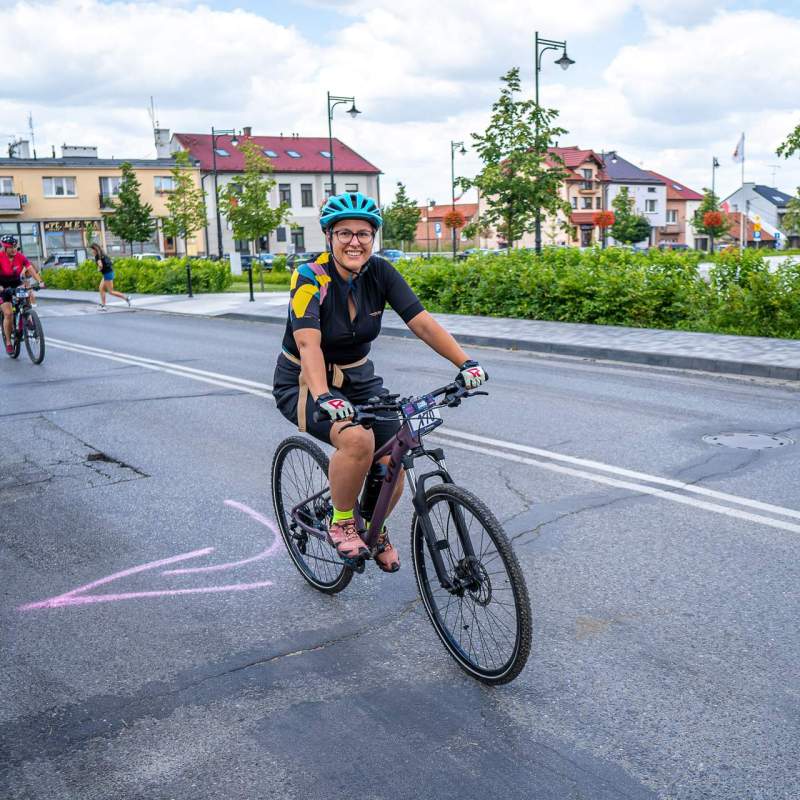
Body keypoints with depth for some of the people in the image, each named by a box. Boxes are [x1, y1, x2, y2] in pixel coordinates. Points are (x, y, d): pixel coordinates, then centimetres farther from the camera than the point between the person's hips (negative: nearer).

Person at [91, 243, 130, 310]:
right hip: (108, 274, 10)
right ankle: (103, 306, 9)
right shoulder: (102, 255, 15)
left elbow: (100, 265, -29)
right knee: (101, 289, 10)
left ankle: (126, 298, -4)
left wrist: (99, 269, -7)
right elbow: (111, 262, 23)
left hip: (107, 274, -10)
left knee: (110, 291, -4)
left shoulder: (98, 256, -13)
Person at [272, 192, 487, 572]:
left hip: (358, 378, 5)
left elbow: (422, 323, -18)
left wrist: (465, 362, -32)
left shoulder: (380, 273, -9)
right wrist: (323, 397, -52)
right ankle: (341, 523, -6)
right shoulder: (310, 277, -22)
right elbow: (308, 343, -35)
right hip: (304, 383, -5)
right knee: (357, 439, -32)